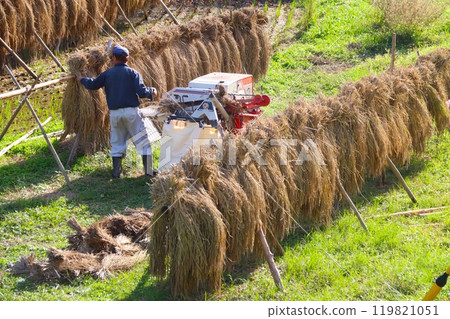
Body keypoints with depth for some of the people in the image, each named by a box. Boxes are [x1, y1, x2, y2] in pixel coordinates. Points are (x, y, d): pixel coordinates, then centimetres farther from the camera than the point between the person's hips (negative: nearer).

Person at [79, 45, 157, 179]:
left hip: (114, 113, 3)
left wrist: (82, 80, 35)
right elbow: (142, 92, -11)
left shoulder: (107, 74, 6)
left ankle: (116, 172, 13)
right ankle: (148, 171, 2)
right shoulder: (132, 73, -1)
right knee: (142, 141, 3)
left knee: (117, 143, 14)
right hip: (131, 112, -3)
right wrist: (152, 91, 9)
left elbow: (92, 85, 15)